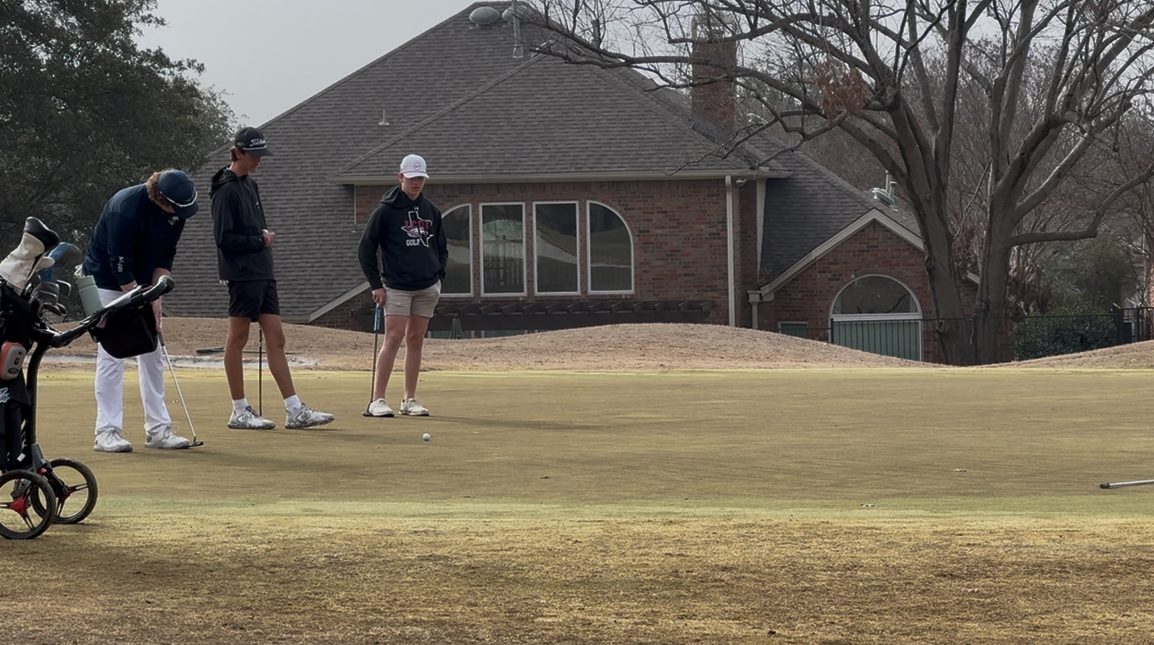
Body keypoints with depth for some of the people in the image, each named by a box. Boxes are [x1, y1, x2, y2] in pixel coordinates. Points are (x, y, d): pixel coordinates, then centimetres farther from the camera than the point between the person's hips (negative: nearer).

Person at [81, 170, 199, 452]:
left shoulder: (176, 210, -11)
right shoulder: (126, 209, -31)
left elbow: (165, 257, -2)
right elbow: (120, 267, -27)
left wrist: (156, 297, -10)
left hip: (143, 284, 7)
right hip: (107, 279, -7)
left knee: (153, 354, 4)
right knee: (112, 354, -11)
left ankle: (158, 429, 7)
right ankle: (107, 431, -9)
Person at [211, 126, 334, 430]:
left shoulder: (250, 185, 17)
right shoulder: (226, 190, -11)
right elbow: (225, 239, -16)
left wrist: (265, 234, 8)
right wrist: (260, 240, -8)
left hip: (262, 273, 9)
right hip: (242, 274, -9)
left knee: (276, 339, 6)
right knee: (237, 339, -1)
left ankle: (295, 410, 5)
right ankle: (240, 411, 5)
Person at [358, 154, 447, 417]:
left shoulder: (431, 211, 11)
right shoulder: (386, 210, -4)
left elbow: (441, 247, 23)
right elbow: (366, 248, -2)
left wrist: (438, 275, 10)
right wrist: (376, 284, -6)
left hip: (427, 287, 5)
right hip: (396, 286, -5)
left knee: (416, 340, 6)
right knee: (393, 338, -11)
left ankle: (409, 400, 11)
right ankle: (377, 400, -9)